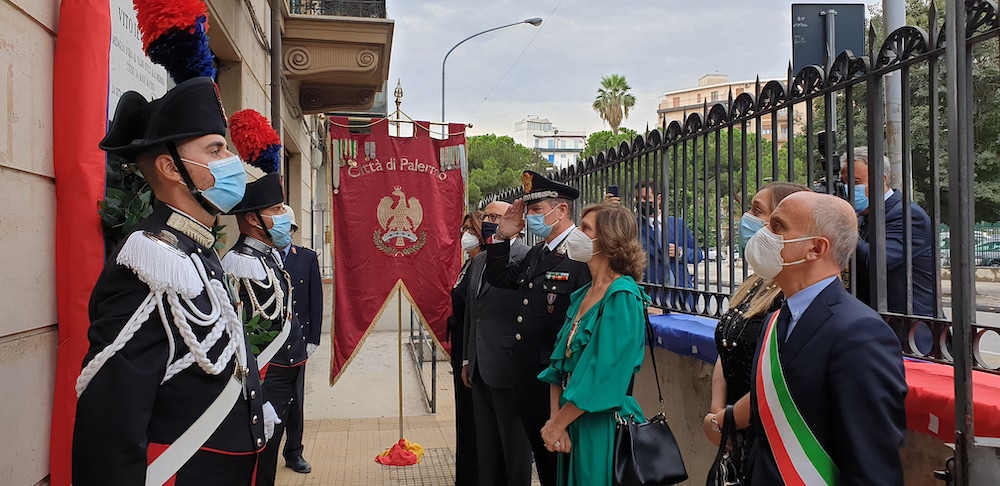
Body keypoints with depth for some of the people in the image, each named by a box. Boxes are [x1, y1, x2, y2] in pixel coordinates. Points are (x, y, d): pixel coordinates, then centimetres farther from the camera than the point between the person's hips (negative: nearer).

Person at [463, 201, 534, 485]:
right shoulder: (478, 261, 14)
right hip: (480, 366, 8)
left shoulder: (526, 257, -12)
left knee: (514, 440, 5)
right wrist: (467, 359, 18)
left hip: (507, 364, -8)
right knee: (486, 440, 18)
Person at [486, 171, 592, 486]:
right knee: (542, 458, 21)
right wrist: (502, 237, 5)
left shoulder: (583, 255, -19)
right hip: (529, 379, 9)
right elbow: (499, 279, 19)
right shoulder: (536, 254, 11)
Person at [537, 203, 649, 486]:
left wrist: (556, 424, -12)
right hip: (572, 424, 7)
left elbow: (603, 376, -19)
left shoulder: (623, 298, -16)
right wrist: (555, 419, -5)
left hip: (602, 426, -7)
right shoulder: (583, 295, 9)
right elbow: (560, 364, 8)